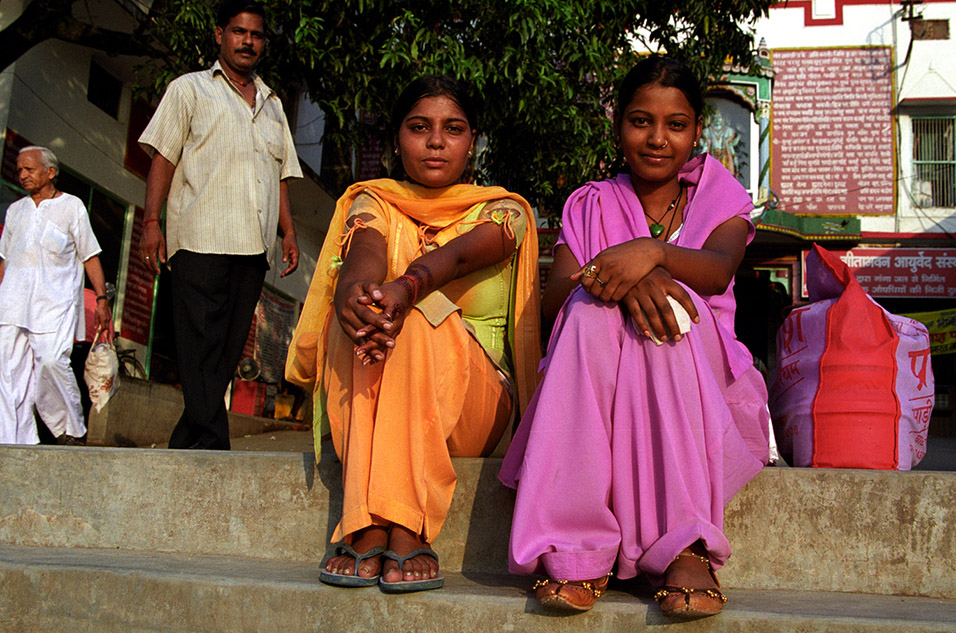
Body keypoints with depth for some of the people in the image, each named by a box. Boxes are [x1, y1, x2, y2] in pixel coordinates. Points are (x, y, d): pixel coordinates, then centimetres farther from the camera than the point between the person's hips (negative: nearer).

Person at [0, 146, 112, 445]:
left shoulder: (71, 207, 9)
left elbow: (90, 257, 6)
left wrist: (102, 299, -2)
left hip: (55, 300, -4)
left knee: (52, 360, -20)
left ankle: (71, 430, -3)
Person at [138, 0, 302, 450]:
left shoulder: (272, 105, 26)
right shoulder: (189, 89, 13)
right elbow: (163, 158, 5)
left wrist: (288, 232, 13)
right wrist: (152, 221, -6)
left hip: (253, 245, 5)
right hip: (200, 240, -5)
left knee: (227, 352, 0)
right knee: (202, 349, -13)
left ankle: (182, 447, 5)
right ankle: (212, 447, -15)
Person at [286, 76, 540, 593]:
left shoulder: (503, 210, 6)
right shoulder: (371, 202, 11)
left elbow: (460, 254, -19)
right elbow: (366, 249, -14)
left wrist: (405, 289, -42)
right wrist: (353, 288, -40)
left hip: (469, 405, -1)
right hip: (365, 403, 2)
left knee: (409, 319, -31)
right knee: (370, 311, -30)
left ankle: (368, 528, -37)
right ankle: (401, 533, -38)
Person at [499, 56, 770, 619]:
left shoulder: (721, 195, 11)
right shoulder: (591, 206, 13)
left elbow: (719, 270, -14)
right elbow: (553, 300, -7)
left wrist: (652, 252, -35)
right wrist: (617, 279, -28)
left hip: (707, 390, 0)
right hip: (601, 392, 1)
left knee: (668, 300, -31)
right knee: (593, 311, -31)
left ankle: (687, 547, -39)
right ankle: (579, 550, -39)